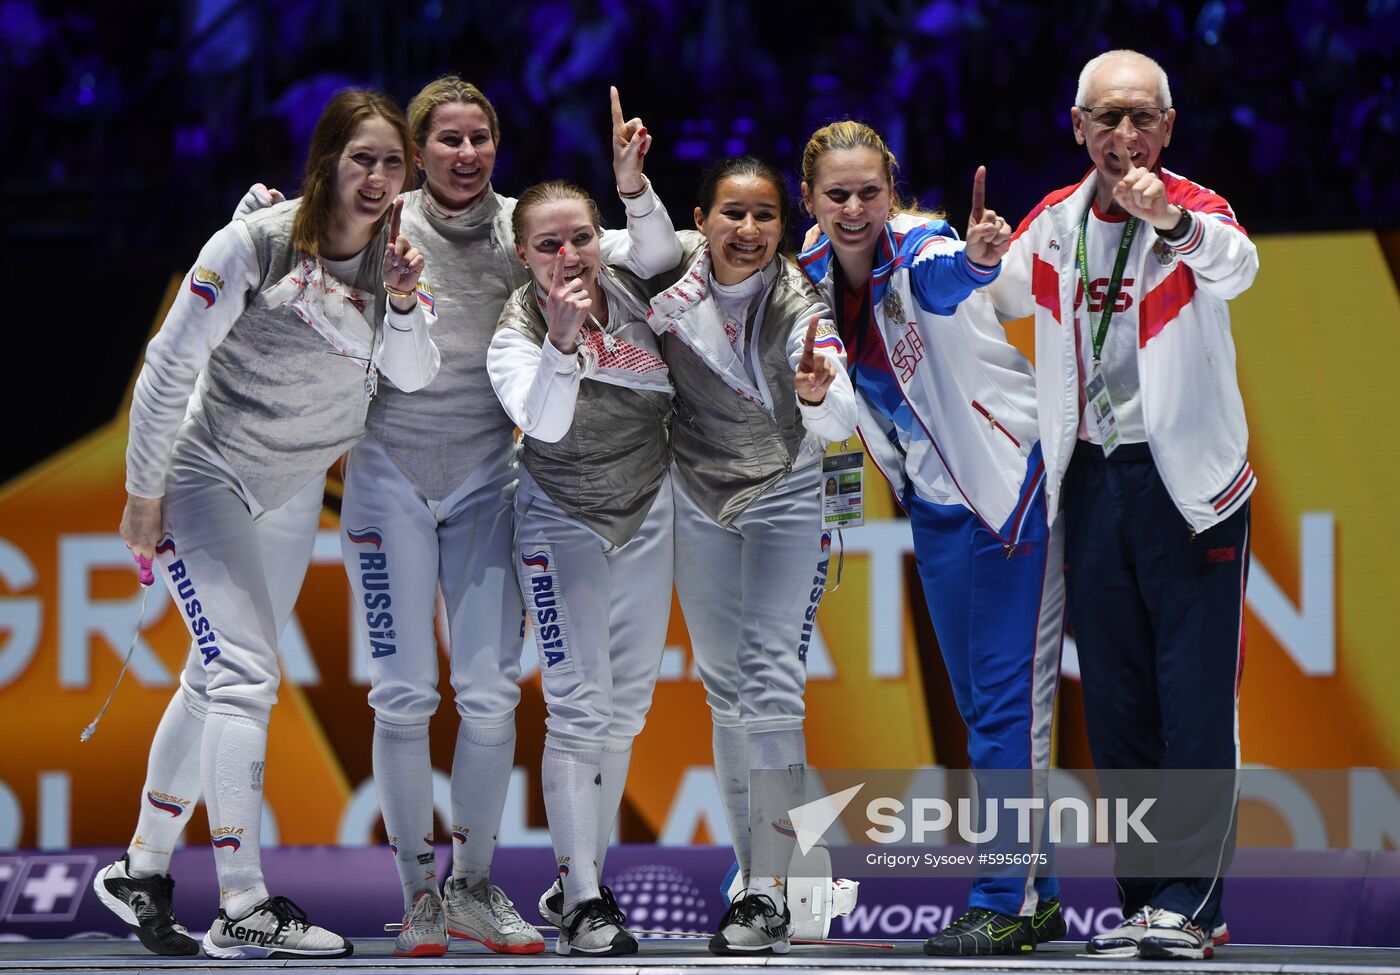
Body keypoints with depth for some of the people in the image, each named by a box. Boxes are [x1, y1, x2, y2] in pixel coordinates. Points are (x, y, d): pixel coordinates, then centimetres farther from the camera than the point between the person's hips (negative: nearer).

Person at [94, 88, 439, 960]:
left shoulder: (395, 251, -4)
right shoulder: (256, 243, -21)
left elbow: (414, 377, -8)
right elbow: (171, 364, -15)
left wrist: (403, 301, -28)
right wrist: (144, 490, -11)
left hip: (294, 492, 7)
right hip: (207, 477, -7)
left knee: (219, 679, 14)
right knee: (245, 675, -15)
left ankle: (141, 871, 27)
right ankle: (245, 910, -16)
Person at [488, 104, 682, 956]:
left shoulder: (618, 276, -6)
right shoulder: (516, 334, -18)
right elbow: (544, 424, -30)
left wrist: (634, 185, -30)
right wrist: (562, 342, -44)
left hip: (647, 513, 5)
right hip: (564, 525, -5)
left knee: (625, 703, 9)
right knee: (580, 707, -11)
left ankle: (582, 878, 19)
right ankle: (582, 902, -12)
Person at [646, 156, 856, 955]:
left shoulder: (798, 303, -21)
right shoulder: (676, 267, -12)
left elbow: (838, 419, -34)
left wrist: (821, 394, -56)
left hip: (785, 493, -4)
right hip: (698, 497, 5)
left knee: (771, 680, -15)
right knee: (723, 683, 10)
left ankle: (770, 895, -19)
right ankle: (754, 865, 19)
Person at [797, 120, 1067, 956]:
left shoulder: (922, 252, -22)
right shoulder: (817, 276, -1)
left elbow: (944, 279, -47)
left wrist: (976, 260, -69)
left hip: (1009, 478, -8)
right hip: (935, 499, 8)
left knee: (1009, 697, -8)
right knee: (976, 701, 11)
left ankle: (1008, 902, -5)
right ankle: (1037, 900, 19)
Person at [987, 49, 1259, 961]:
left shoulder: (1197, 211, -9)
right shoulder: (1052, 224, 6)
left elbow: (1236, 267, -31)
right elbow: (1000, 302, 23)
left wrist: (1171, 222, -53)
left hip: (1189, 477, -5)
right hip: (1090, 476, 5)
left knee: (1196, 698, -8)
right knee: (1115, 704, 7)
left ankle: (1191, 901, -8)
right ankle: (1143, 900, 13)